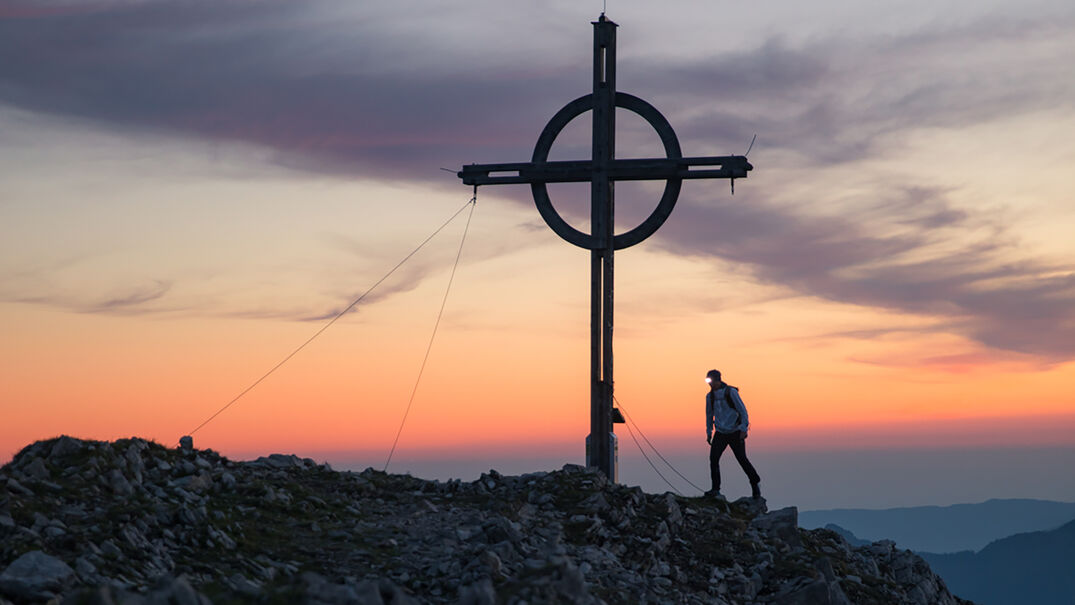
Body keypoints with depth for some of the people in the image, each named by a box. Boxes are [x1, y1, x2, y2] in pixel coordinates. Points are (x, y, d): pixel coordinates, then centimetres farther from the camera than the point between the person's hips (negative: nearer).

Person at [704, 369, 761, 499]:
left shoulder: (731, 392, -11)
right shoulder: (710, 396, 5)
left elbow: (742, 409, -11)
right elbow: (709, 414, 17)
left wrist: (744, 429, -17)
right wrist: (709, 432, 16)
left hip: (735, 433, -4)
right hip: (720, 433, 4)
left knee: (742, 459, -1)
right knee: (713, 458, -11)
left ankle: (755, 485, 20)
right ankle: (715, 489, -6)